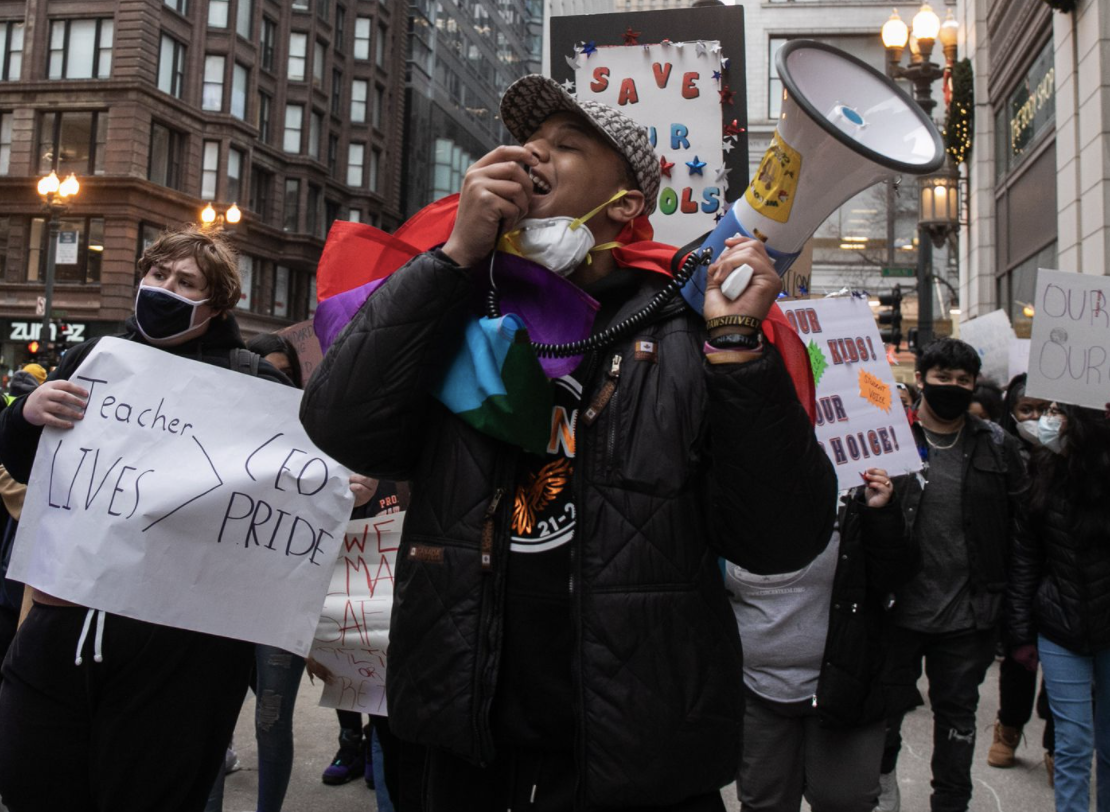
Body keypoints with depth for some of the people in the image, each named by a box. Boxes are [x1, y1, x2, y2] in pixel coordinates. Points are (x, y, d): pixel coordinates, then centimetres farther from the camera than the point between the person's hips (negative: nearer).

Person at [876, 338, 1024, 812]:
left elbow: (1021, 524, 7)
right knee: (889, 702, 13)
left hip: (967, 613, 2)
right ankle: (883, 772, 42)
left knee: (957, 713, 15)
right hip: (899, 607, -2)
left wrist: (1001, 594, 3)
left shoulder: (997, 447, 3)